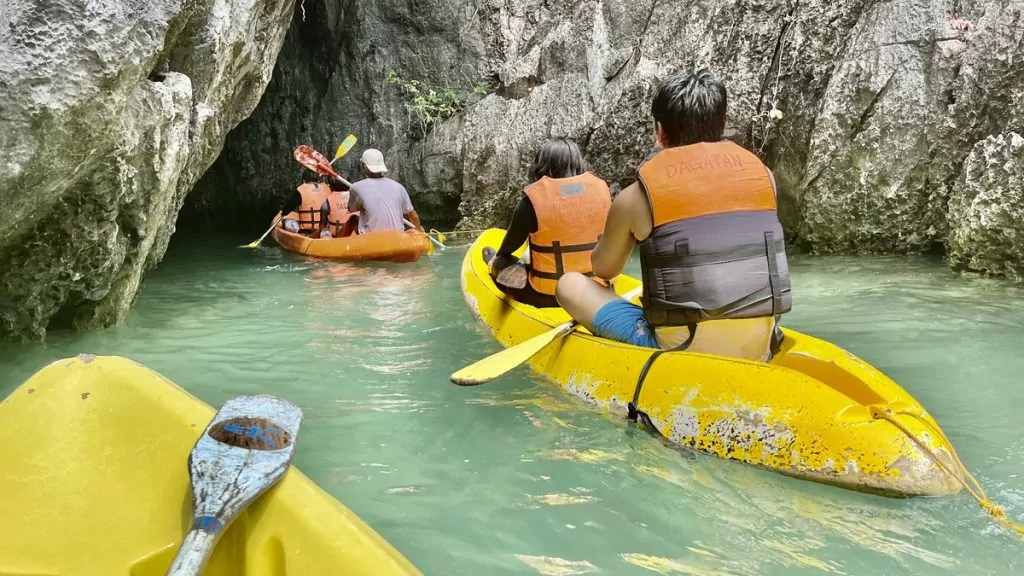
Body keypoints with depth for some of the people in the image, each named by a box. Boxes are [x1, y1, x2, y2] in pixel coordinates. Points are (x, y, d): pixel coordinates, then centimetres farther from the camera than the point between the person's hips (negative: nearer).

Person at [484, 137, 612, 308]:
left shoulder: (533, 197, -13)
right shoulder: (601, 188, -3)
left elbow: (510, 245, 2)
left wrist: (498, 257, 25)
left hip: (547, 297, -4)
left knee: (503, 262, 21)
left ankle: (494, 265, 51)